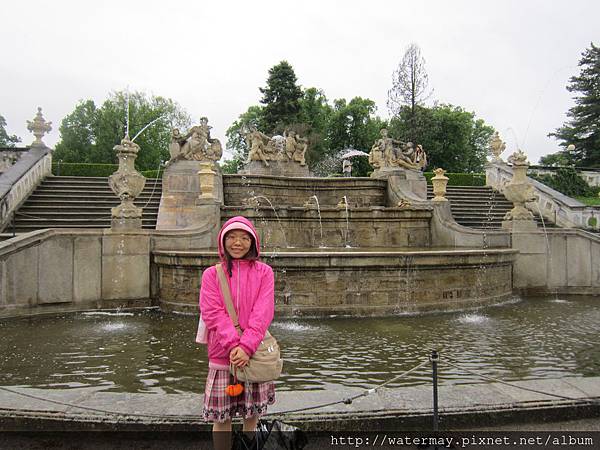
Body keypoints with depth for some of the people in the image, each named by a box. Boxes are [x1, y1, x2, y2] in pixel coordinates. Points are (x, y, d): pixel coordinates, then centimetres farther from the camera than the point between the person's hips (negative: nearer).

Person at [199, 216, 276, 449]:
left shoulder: (264, 272, 1)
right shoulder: (212, 274, 1)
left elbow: (263, 312, -9)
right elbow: (212, 312, -8)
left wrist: (246, 346, -19)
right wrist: (233, 344, -20)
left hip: (254, 354, 1)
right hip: (222, 354, 0)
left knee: (252, 414, 11)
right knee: (221, 416, 6)